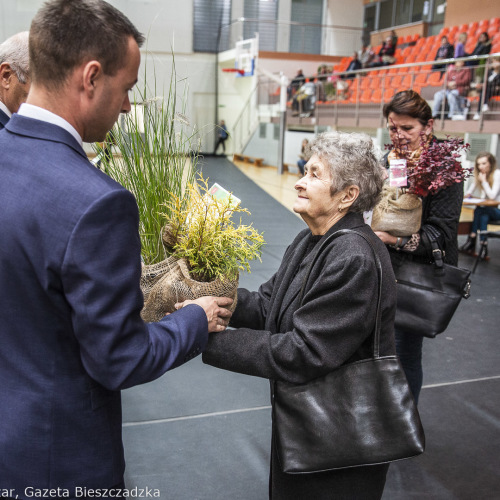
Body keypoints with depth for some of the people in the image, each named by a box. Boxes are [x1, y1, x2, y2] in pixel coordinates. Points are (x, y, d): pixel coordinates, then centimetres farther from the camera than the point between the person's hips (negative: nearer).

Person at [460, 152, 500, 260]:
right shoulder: (479, 174, 8)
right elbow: (469, 193, 13)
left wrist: (484, 181, -16)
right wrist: (468, 194, -10)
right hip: (487, 209, 5)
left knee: (479, 210, -30)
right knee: (484, 216, -29)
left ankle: (471, 242, -27)